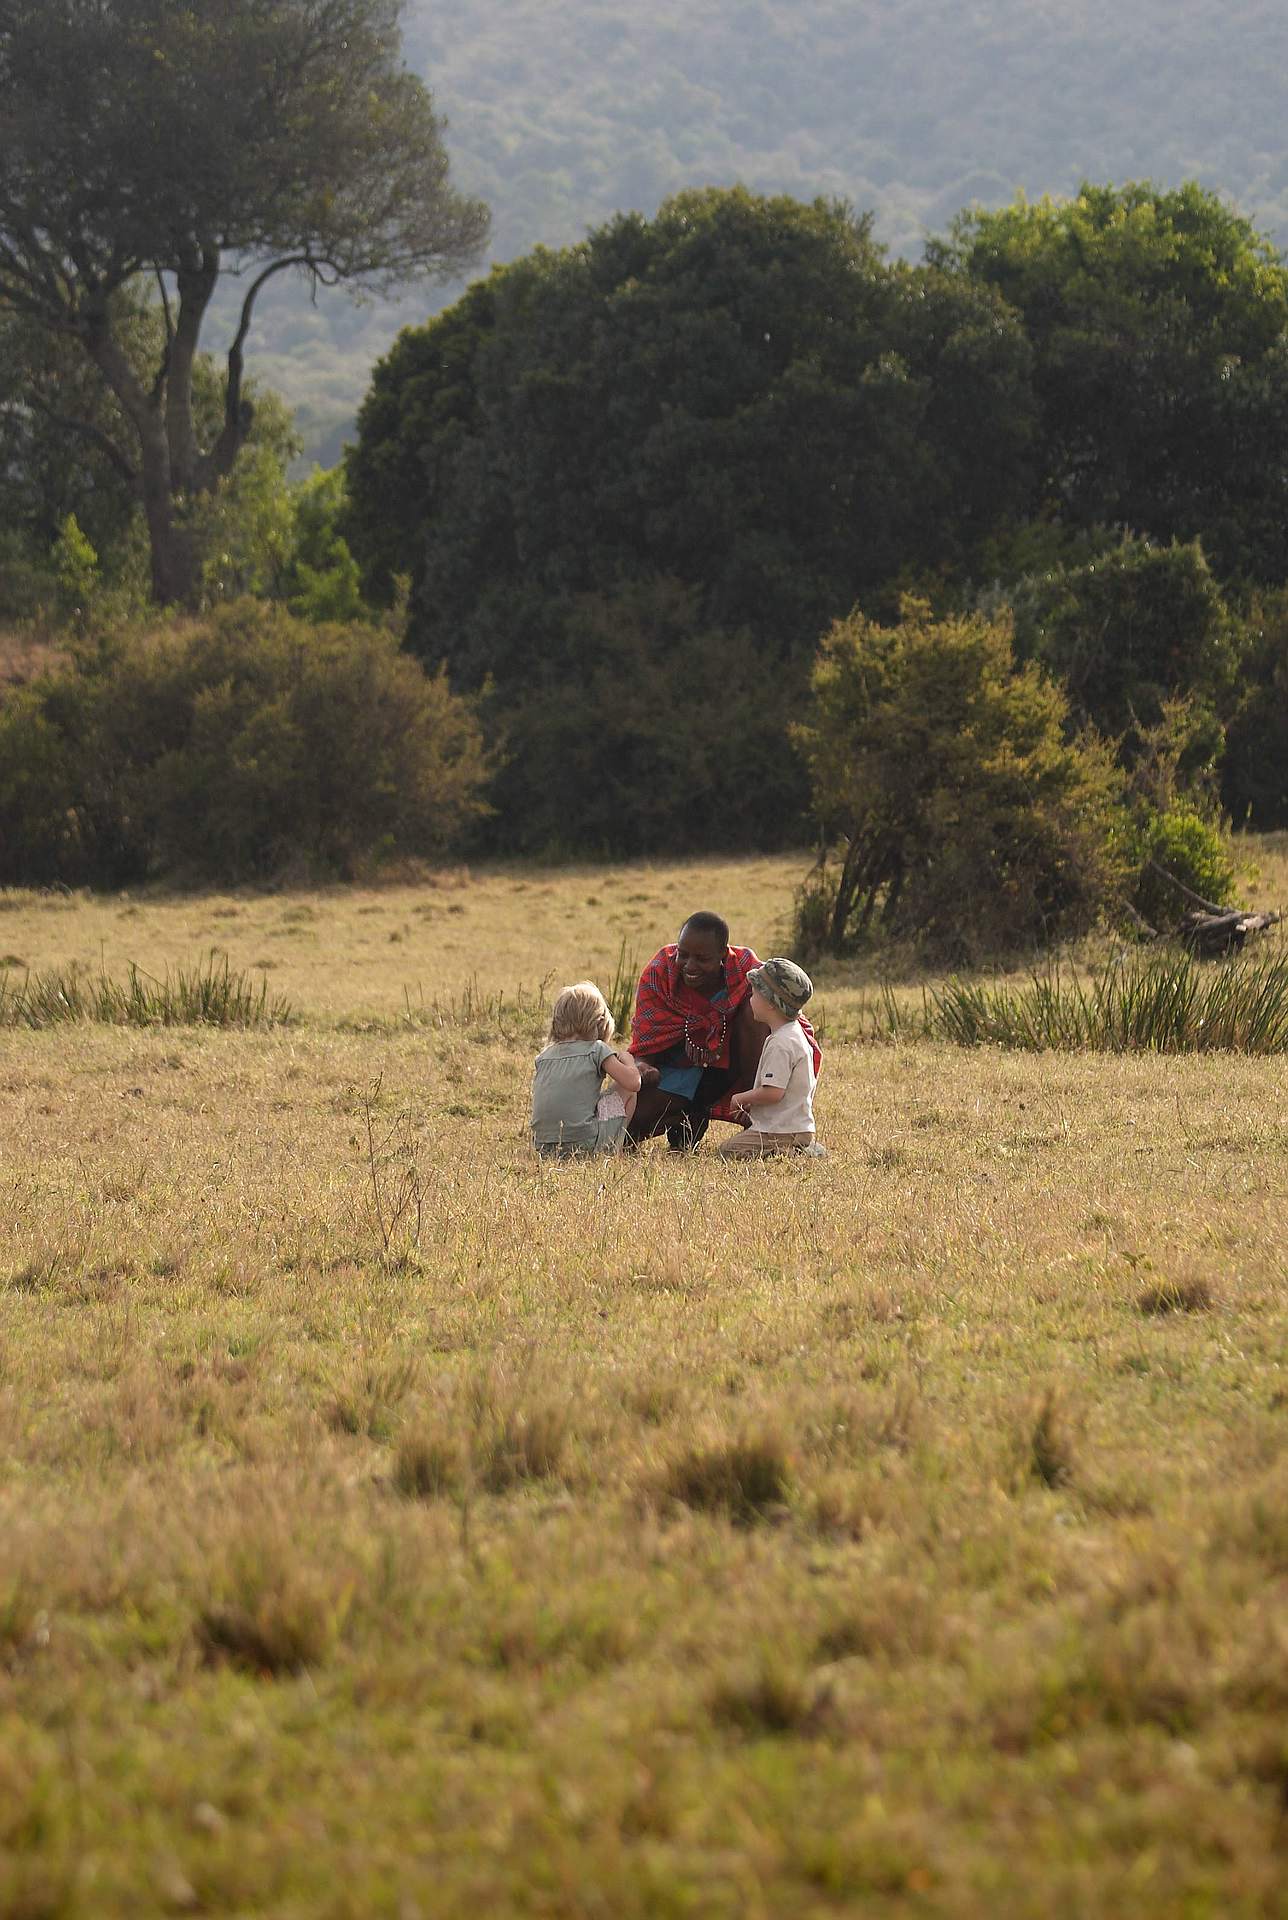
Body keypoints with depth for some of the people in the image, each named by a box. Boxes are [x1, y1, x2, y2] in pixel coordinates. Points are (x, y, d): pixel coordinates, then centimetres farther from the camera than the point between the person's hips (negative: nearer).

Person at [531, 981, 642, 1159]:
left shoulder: (544, 1055, 14)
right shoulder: (597, 1050, 0)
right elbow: (633, 1082, -3)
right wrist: (627, 1060, 17)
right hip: (583, 1142, -5)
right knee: (626, 1091, 15)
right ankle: (614, 1150, 14)